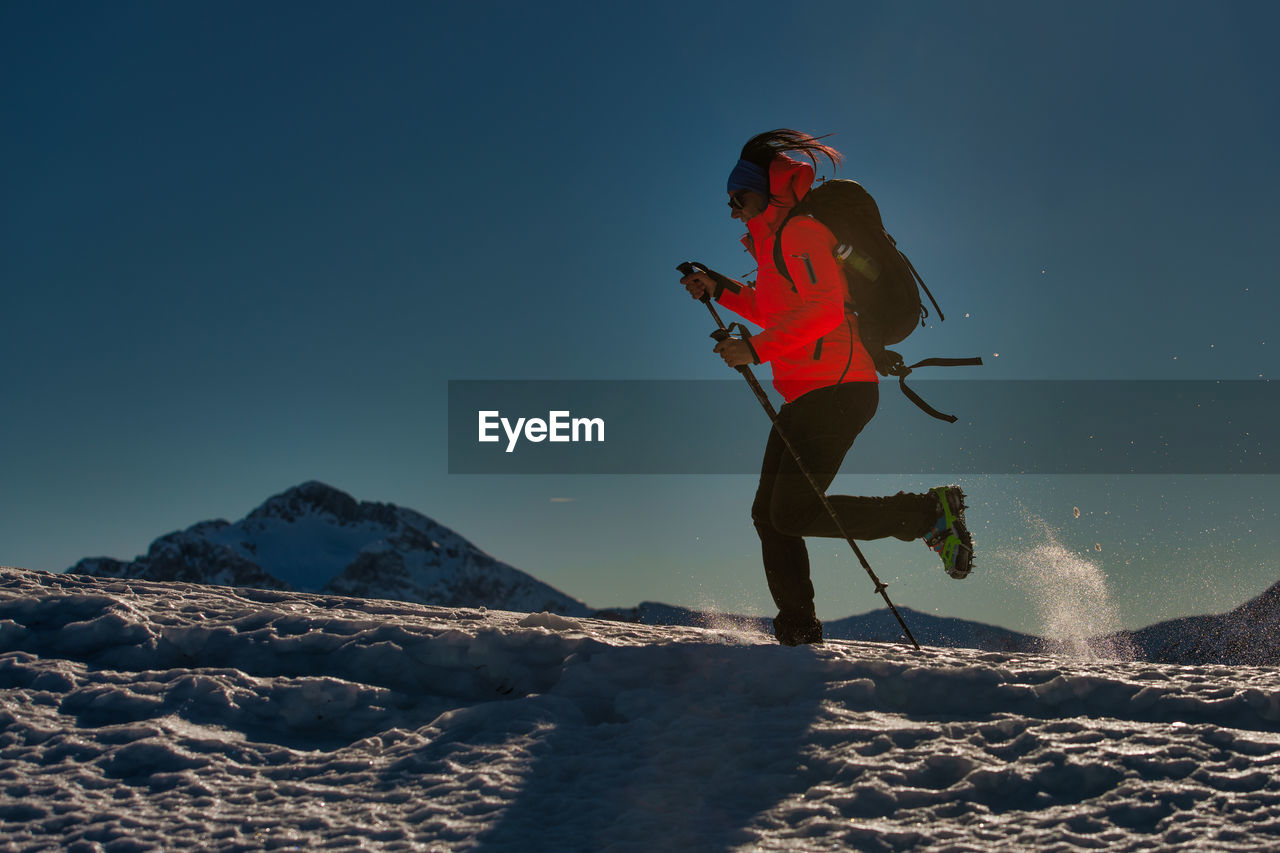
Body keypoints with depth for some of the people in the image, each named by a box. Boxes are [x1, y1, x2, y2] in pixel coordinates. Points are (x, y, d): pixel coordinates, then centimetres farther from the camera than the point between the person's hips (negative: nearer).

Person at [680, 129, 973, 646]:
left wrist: (757, 349, -19)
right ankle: (798, 632, 11)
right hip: (806, 398, 10)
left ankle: (930, 513, -8)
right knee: (769, 513, 7)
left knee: (794, 513, -17)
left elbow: (822, 308, -21)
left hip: (834, 390, -10)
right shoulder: (780, 240, 23)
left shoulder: (800, 232, -8)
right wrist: (721, 292, 27)